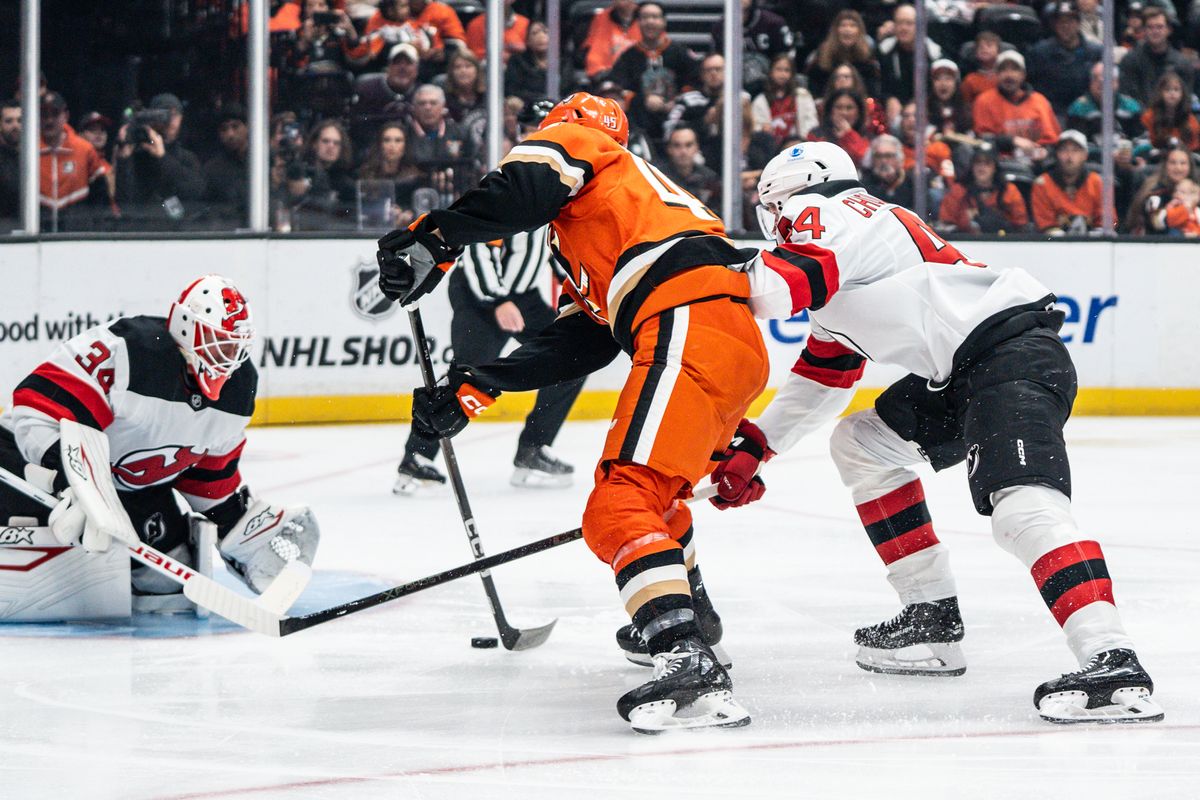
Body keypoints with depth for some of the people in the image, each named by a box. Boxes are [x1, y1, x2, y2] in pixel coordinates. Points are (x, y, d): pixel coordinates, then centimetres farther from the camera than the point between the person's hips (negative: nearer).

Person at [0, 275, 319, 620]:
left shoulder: (238, 390, -4)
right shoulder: (126, 349, -31)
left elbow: (212, 473, 12)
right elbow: (40, 401, -37)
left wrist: (239, 528, 12)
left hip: (136, 486, 7)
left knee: (173, 584, 1)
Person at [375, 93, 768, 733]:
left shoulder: (577, 140, 11)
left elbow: (528, 184, -12)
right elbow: (577, 344, 26)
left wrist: (434, 237, -13)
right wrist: (475, 387, 21)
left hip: (690, 325, -10)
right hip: (741, 347, 10)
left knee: (620, 506, -21)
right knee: (648, 487, 34)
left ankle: (688, 662, -37)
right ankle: (689, 613, 53)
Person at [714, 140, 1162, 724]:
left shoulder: (824, 214, -2)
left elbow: (774, 286, -20)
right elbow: (821, 380, 34)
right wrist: (753, 445, 32)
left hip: (1014, 351, -11)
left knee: (1020, 505, -28)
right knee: (860, 444, 21)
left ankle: (1112, 665, -45)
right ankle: (933, 621, 18)